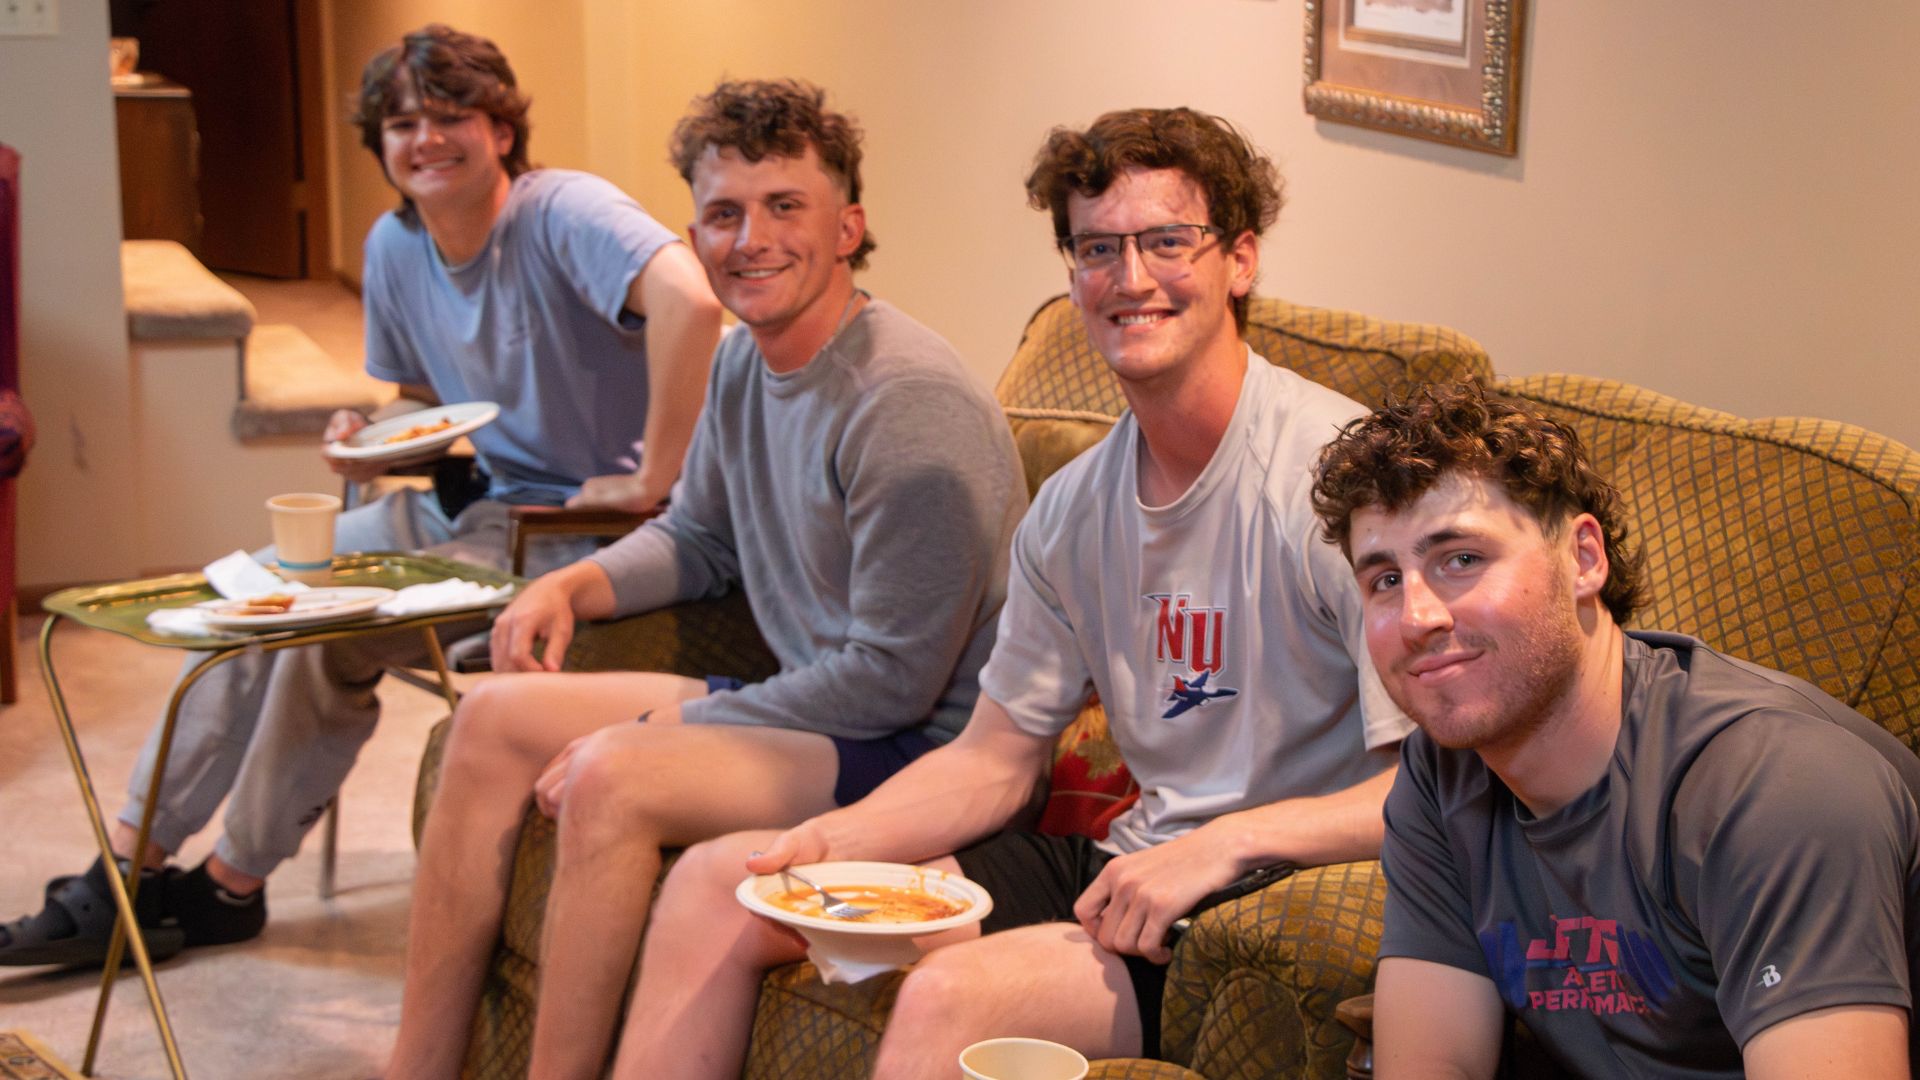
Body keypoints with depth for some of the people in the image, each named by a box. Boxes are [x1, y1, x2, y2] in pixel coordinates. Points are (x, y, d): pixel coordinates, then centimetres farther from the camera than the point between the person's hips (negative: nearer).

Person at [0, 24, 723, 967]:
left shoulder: (564, 214, -20)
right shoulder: (395, 247, 6)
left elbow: (688, 300, -40)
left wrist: (653, 480, -35)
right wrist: (373, 439, -2)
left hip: (579, 525, -9)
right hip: (468, 503, 9)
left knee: (331, 631, -18)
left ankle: (233, 884, 4)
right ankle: (130, 864, 7)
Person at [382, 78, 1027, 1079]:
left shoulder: (911, 401, -22)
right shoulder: (743, 363, 7)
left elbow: (896, 677, -23)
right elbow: (696, 538, 25)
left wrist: (664, 730, -18)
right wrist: (569, 585, 4)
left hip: (920, 746, -10)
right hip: (807, 704, 10)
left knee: (611, 780, -29)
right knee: (495, 717, 5)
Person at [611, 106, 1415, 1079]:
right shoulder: (1073, 509, 7)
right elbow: (994, 759, 13)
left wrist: (1229, 842, -30)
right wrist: (831, 840, -4)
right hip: (1127, 868, 8)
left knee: (950, 996, -33)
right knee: (715, 885, 5)